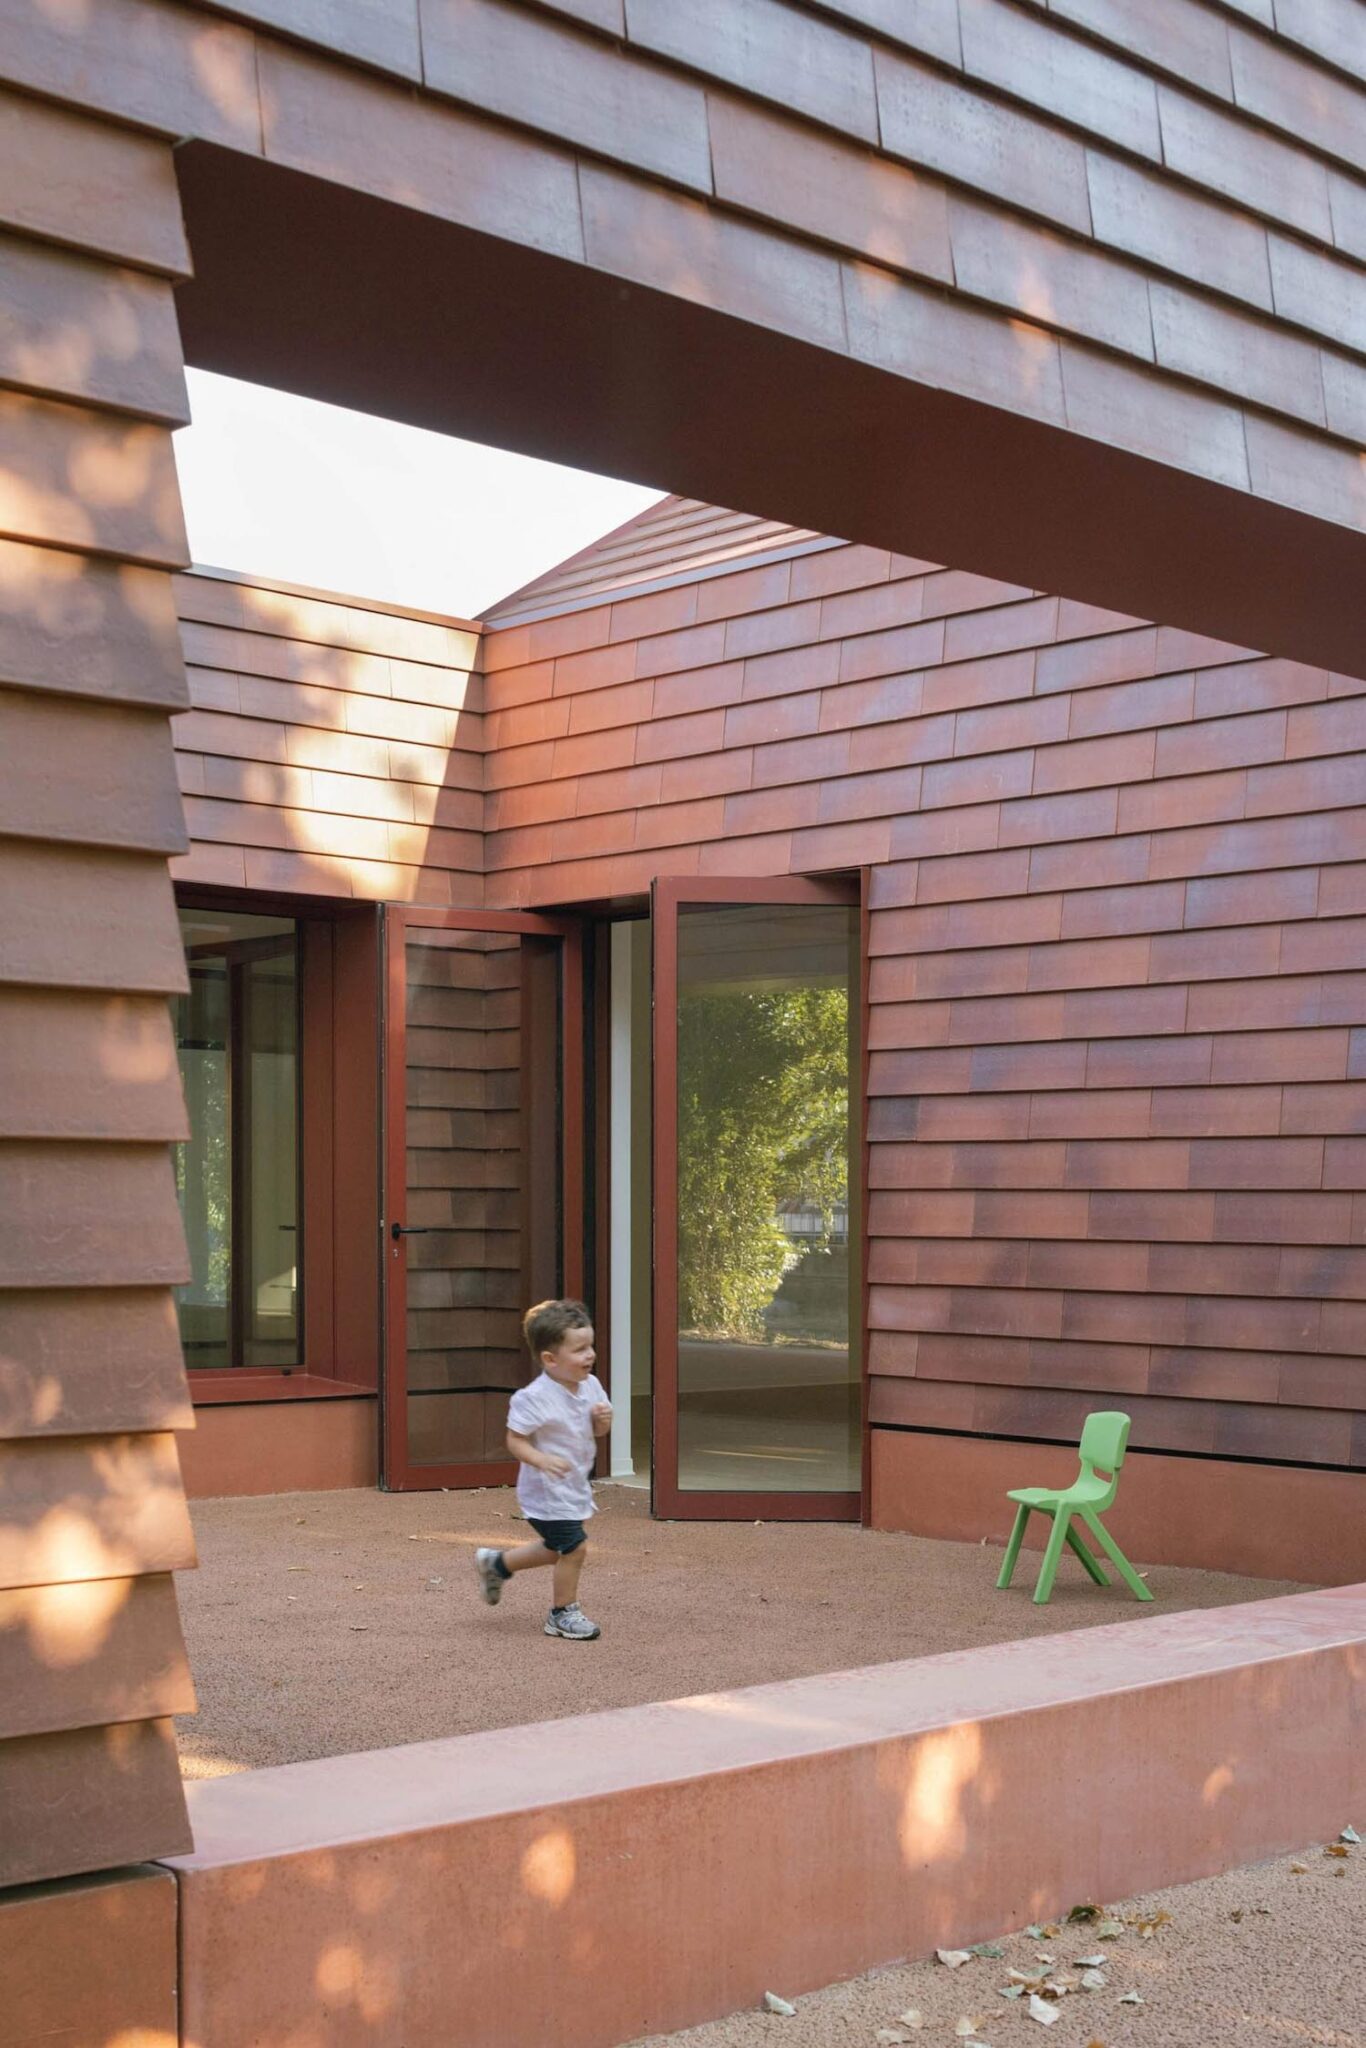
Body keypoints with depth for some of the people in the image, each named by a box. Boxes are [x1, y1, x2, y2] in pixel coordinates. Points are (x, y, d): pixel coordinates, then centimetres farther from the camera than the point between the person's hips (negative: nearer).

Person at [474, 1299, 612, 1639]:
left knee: (556, 1550, 22)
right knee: (574, 1547, -8)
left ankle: (496, 1564, 44)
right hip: (548, 1492, -9)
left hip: (574, 1487, 9)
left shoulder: (590, 1386, -1)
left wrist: (603, 1419, -11)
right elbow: (515, 1441, -20)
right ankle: (562, 1613, 13)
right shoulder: (535, 1398, -24)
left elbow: (599, 1431, 12)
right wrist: (543, 1460, -36)